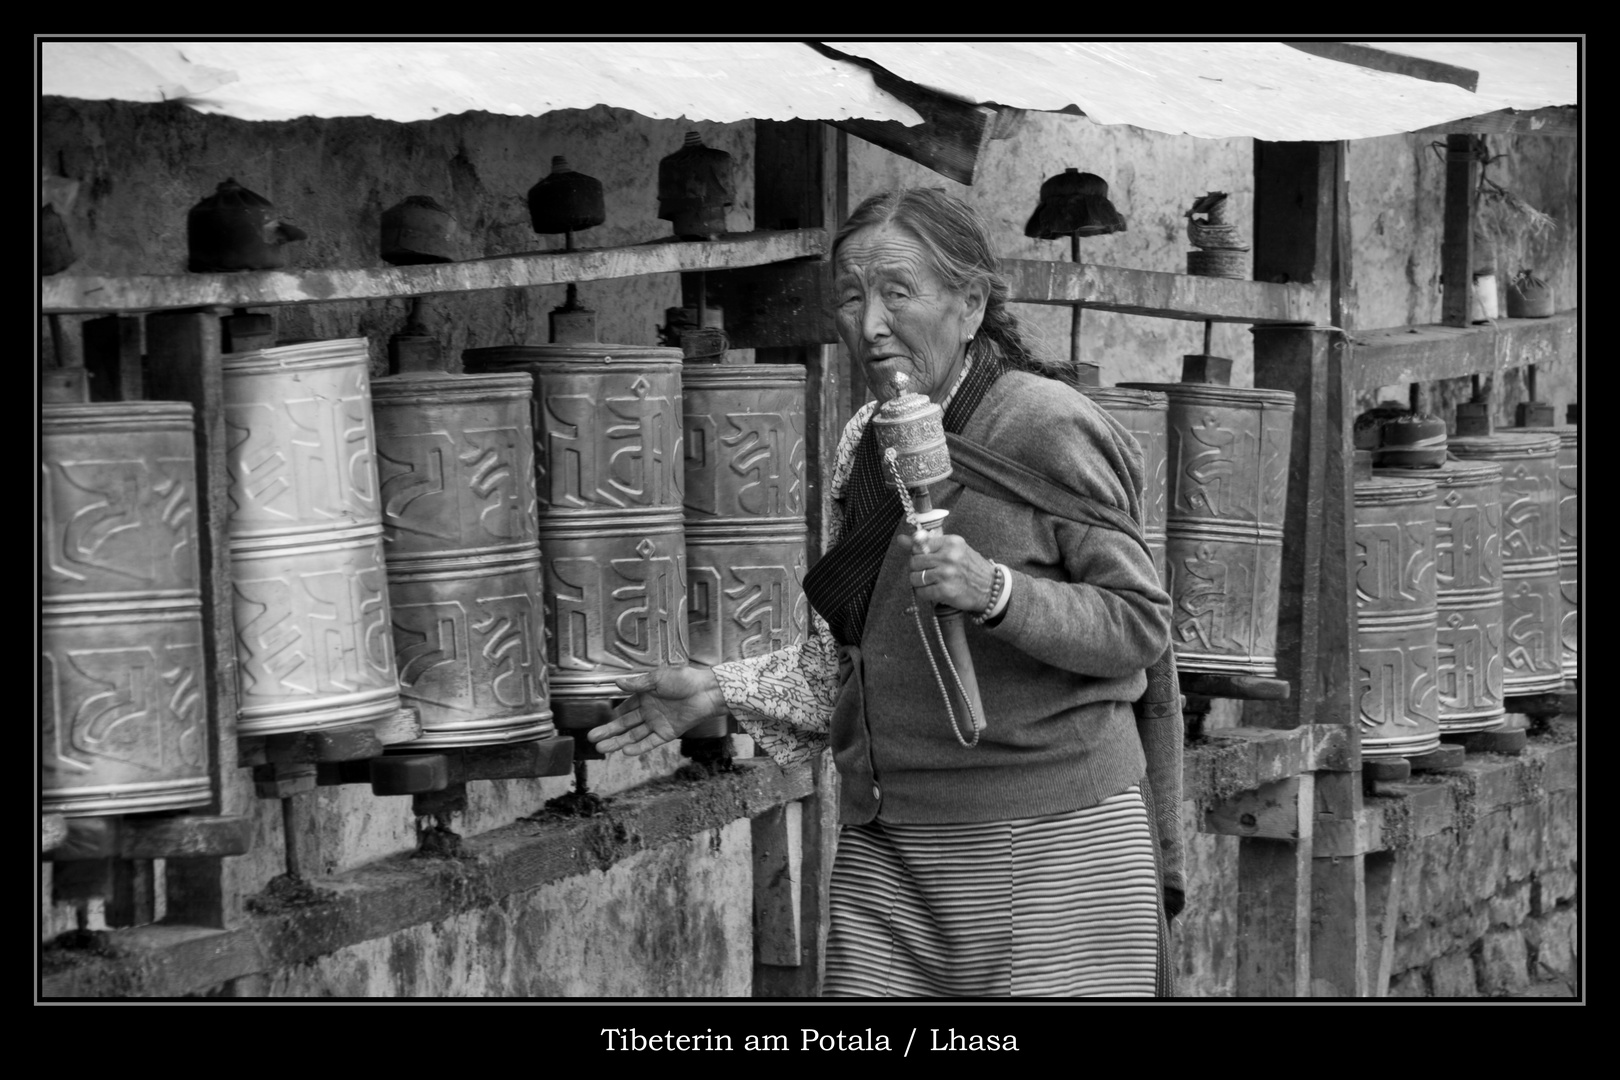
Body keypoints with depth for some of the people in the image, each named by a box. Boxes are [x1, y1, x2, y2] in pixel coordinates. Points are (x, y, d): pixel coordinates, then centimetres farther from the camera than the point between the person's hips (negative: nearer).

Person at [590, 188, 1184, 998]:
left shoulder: (1047, 427, -8)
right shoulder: (864, 445, 13)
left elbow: (1139, 624, -9)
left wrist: (994, 592, -23)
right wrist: (721, 691, 12)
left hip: (1044, 839, -6)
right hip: (884, 850, 6)